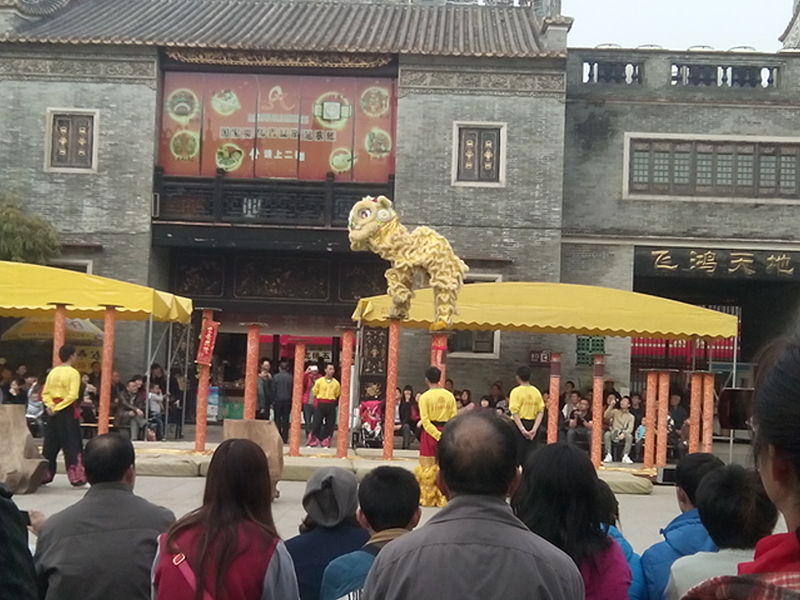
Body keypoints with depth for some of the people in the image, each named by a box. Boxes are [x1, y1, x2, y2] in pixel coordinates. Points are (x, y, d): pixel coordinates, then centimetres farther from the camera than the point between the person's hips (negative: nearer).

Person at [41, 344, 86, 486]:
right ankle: (77, 477, -2)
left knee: (50, 444, 13)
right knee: (72, 445, -1)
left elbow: (45, 393, 5)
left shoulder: (52, 372, 9)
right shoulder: (73, 373, -10)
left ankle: (44, 475, 17)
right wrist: (58, 408, -16)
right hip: (68, 412, -6)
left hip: (53, 412, 6)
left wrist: (51, 406, -7)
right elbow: (72, 396, -20)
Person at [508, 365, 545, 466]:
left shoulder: (516, 391, -7)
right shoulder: (536, 392, 4)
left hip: (519, 424, -3)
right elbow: (541, 412, -2)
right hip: (533, 424, 4)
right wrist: (534, 429, -7)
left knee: (518, 451, 4)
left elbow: (515, 412, -15)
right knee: (531, 451, 5)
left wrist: (522, 429, -17)